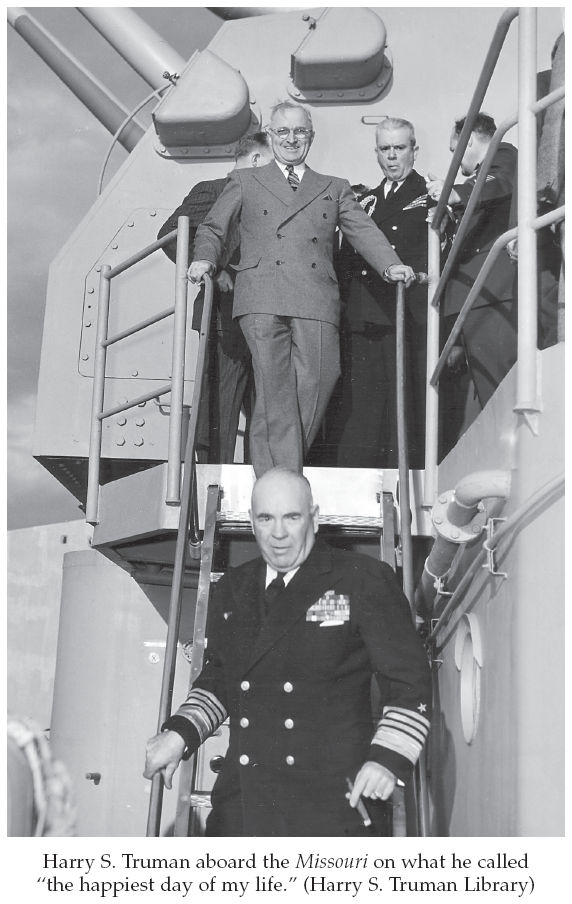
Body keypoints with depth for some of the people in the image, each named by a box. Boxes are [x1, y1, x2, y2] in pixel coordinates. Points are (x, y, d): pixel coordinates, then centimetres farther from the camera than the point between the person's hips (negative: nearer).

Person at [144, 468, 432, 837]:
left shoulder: (365, 580, -1)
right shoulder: (231, 589, 15)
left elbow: (410, 680, -2)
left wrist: (388, 758, -14)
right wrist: (180, 732, 9)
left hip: (332, 803, -4)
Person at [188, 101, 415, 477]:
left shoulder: (335, 189, 26)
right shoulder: (245, 183, 23)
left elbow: (364, 230, 14)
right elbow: (212, 228, 20)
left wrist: (390, 264, -4)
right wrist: (204, 259, -2)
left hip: (317, 300, 2)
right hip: (263, 299, -1)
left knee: (316, 383, -12)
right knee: (274, 390, -12)